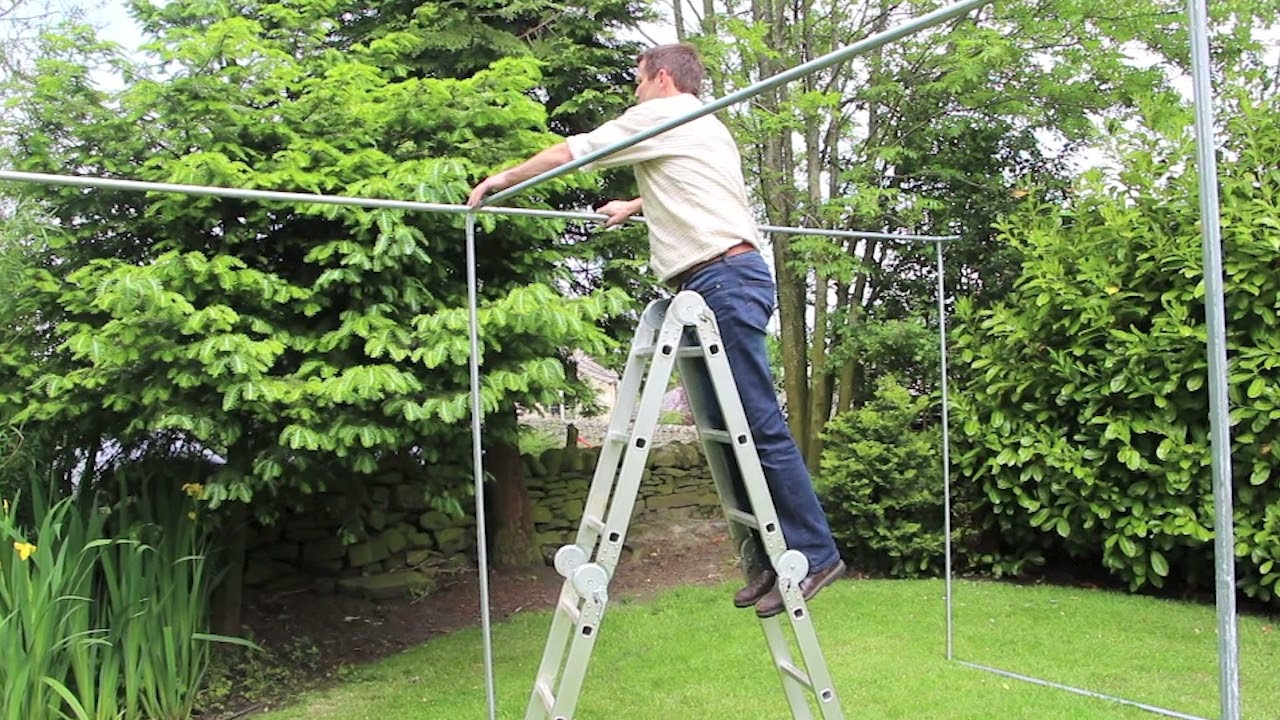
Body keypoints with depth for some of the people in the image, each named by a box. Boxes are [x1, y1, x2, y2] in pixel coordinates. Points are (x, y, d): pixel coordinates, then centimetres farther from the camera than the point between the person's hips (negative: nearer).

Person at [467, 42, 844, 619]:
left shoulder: (662, 115, 4)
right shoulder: (709, 128, 30)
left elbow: (569, 153, 9)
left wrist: (503, 179, 23)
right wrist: (634, 207, 61)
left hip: (723, 278, -9)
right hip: (730, 280, 9)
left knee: (761, 424, -10)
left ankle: (814, 553, -7)